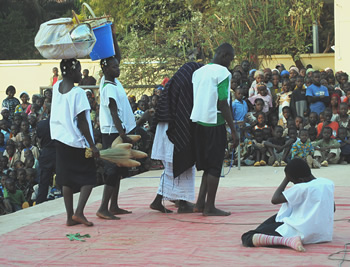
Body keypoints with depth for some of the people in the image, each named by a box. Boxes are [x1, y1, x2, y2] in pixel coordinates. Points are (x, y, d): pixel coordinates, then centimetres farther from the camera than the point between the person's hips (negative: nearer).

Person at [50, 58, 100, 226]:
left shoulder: (56, 87, 3)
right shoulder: (78, 93, -16)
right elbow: (82, 122, -16)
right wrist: (92, 145, -13)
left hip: (60, 139, 7)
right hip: (77, 140, -7)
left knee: (67, 180, 10)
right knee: (88, 177, 5)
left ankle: (70, 216, 11)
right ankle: (79, 212, -8)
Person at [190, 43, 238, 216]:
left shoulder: (198, 71, 14)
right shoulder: (222, 72, -9)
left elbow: (194, 99, 15)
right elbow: (223, 104, -14)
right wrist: (233, 130, -11)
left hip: (198, 122, 7)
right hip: (214, 123, -7)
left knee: (207, 165, 15)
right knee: (215, 166, 0)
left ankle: (200, 202, 11)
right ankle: (209, 207, 2)